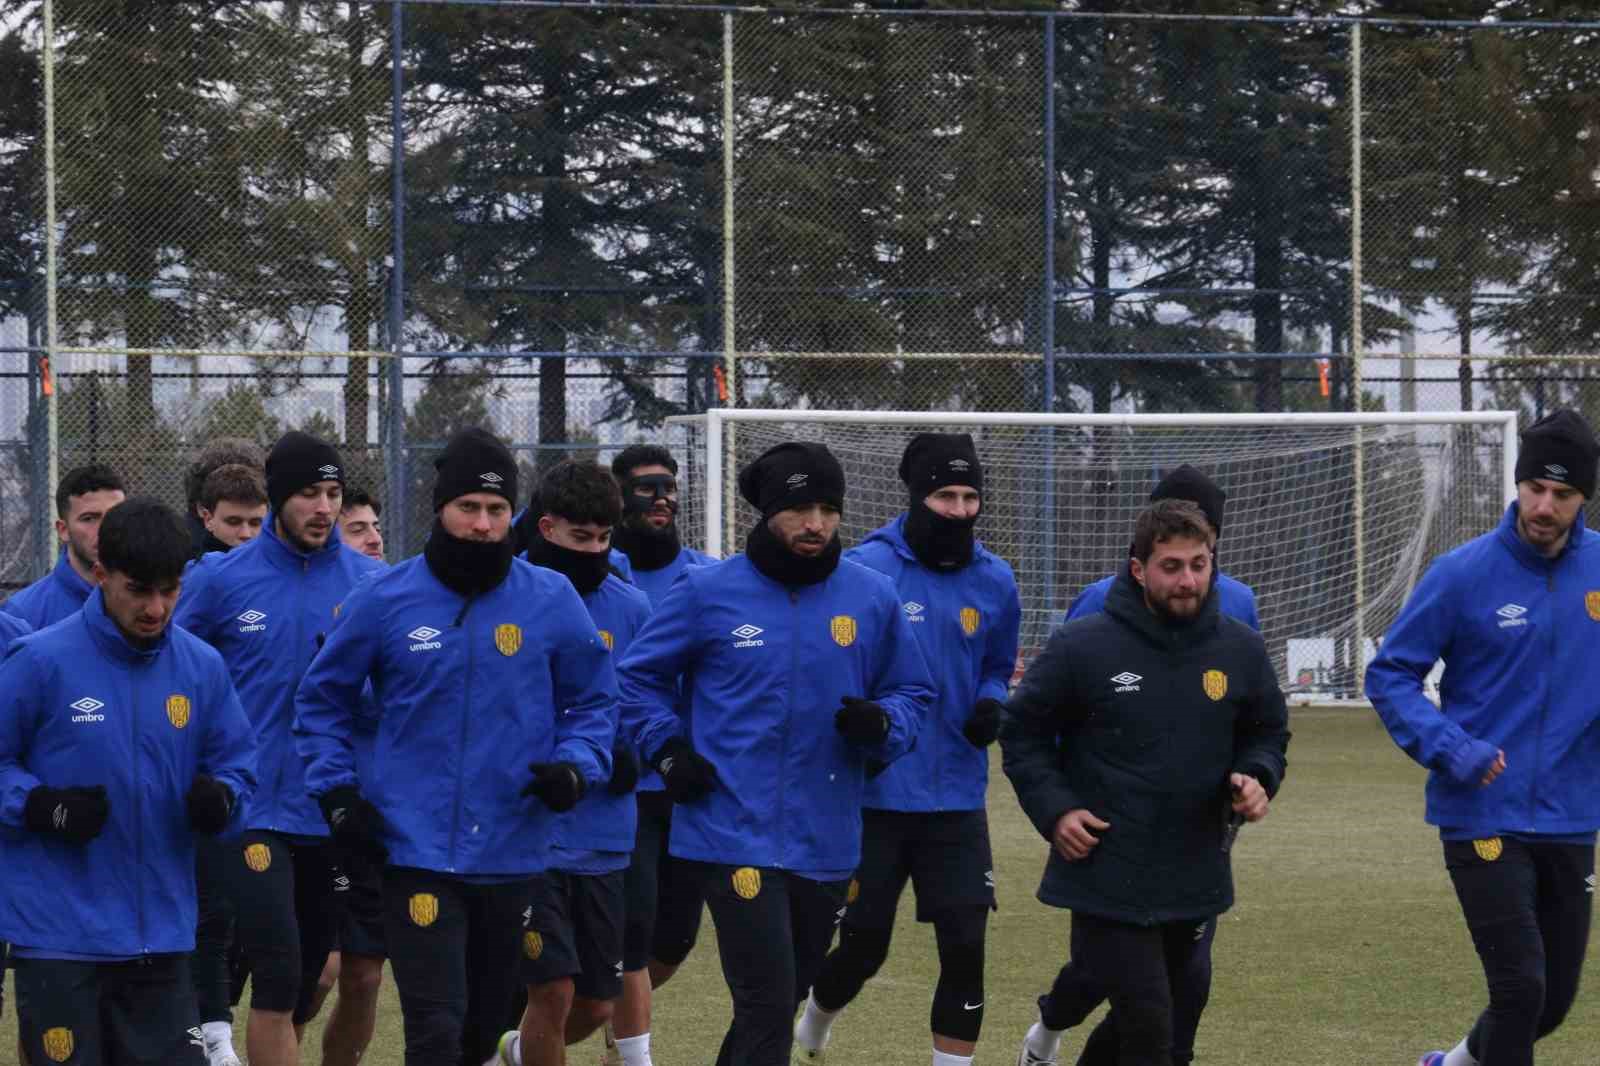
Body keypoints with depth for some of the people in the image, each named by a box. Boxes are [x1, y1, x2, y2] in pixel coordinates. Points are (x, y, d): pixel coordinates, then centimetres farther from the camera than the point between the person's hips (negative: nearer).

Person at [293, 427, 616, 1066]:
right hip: (416, 849, -2)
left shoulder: (552, 600, 0)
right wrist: (337, 792, -1)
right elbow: (322, 700, 9)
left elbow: (594, 700, 10)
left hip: (512, 852, 2)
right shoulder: (384, 600, -2)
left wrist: (577, 768, -8)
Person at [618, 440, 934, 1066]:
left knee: (777, 1005, 17)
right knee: (768, 1006, -13)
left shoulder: (872, 598, 5)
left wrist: (880, 725, -8)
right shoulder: (708, 592, -2)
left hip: (826, 845, 4)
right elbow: (638, 676, 10)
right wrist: (669, 750, -4)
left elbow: (913, 693, 14)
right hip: (734, 833, -4)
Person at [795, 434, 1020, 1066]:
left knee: (965, 948, -5)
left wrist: (990, 704, -3)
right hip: (873, 796, -3)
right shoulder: (864, 569, -10)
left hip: (957, 800, 3)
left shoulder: (994, 582, 3)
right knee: (862, 948, 5)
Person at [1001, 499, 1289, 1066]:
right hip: (1107, 874, -5)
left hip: (1194, 870, 5)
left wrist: (1258, 779, -9)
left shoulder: (1241, 649, -2)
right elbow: (1022, 731, 1)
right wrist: (1054, 809, -12)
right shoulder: (1081, 646, -11)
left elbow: (1268, 733, 13)